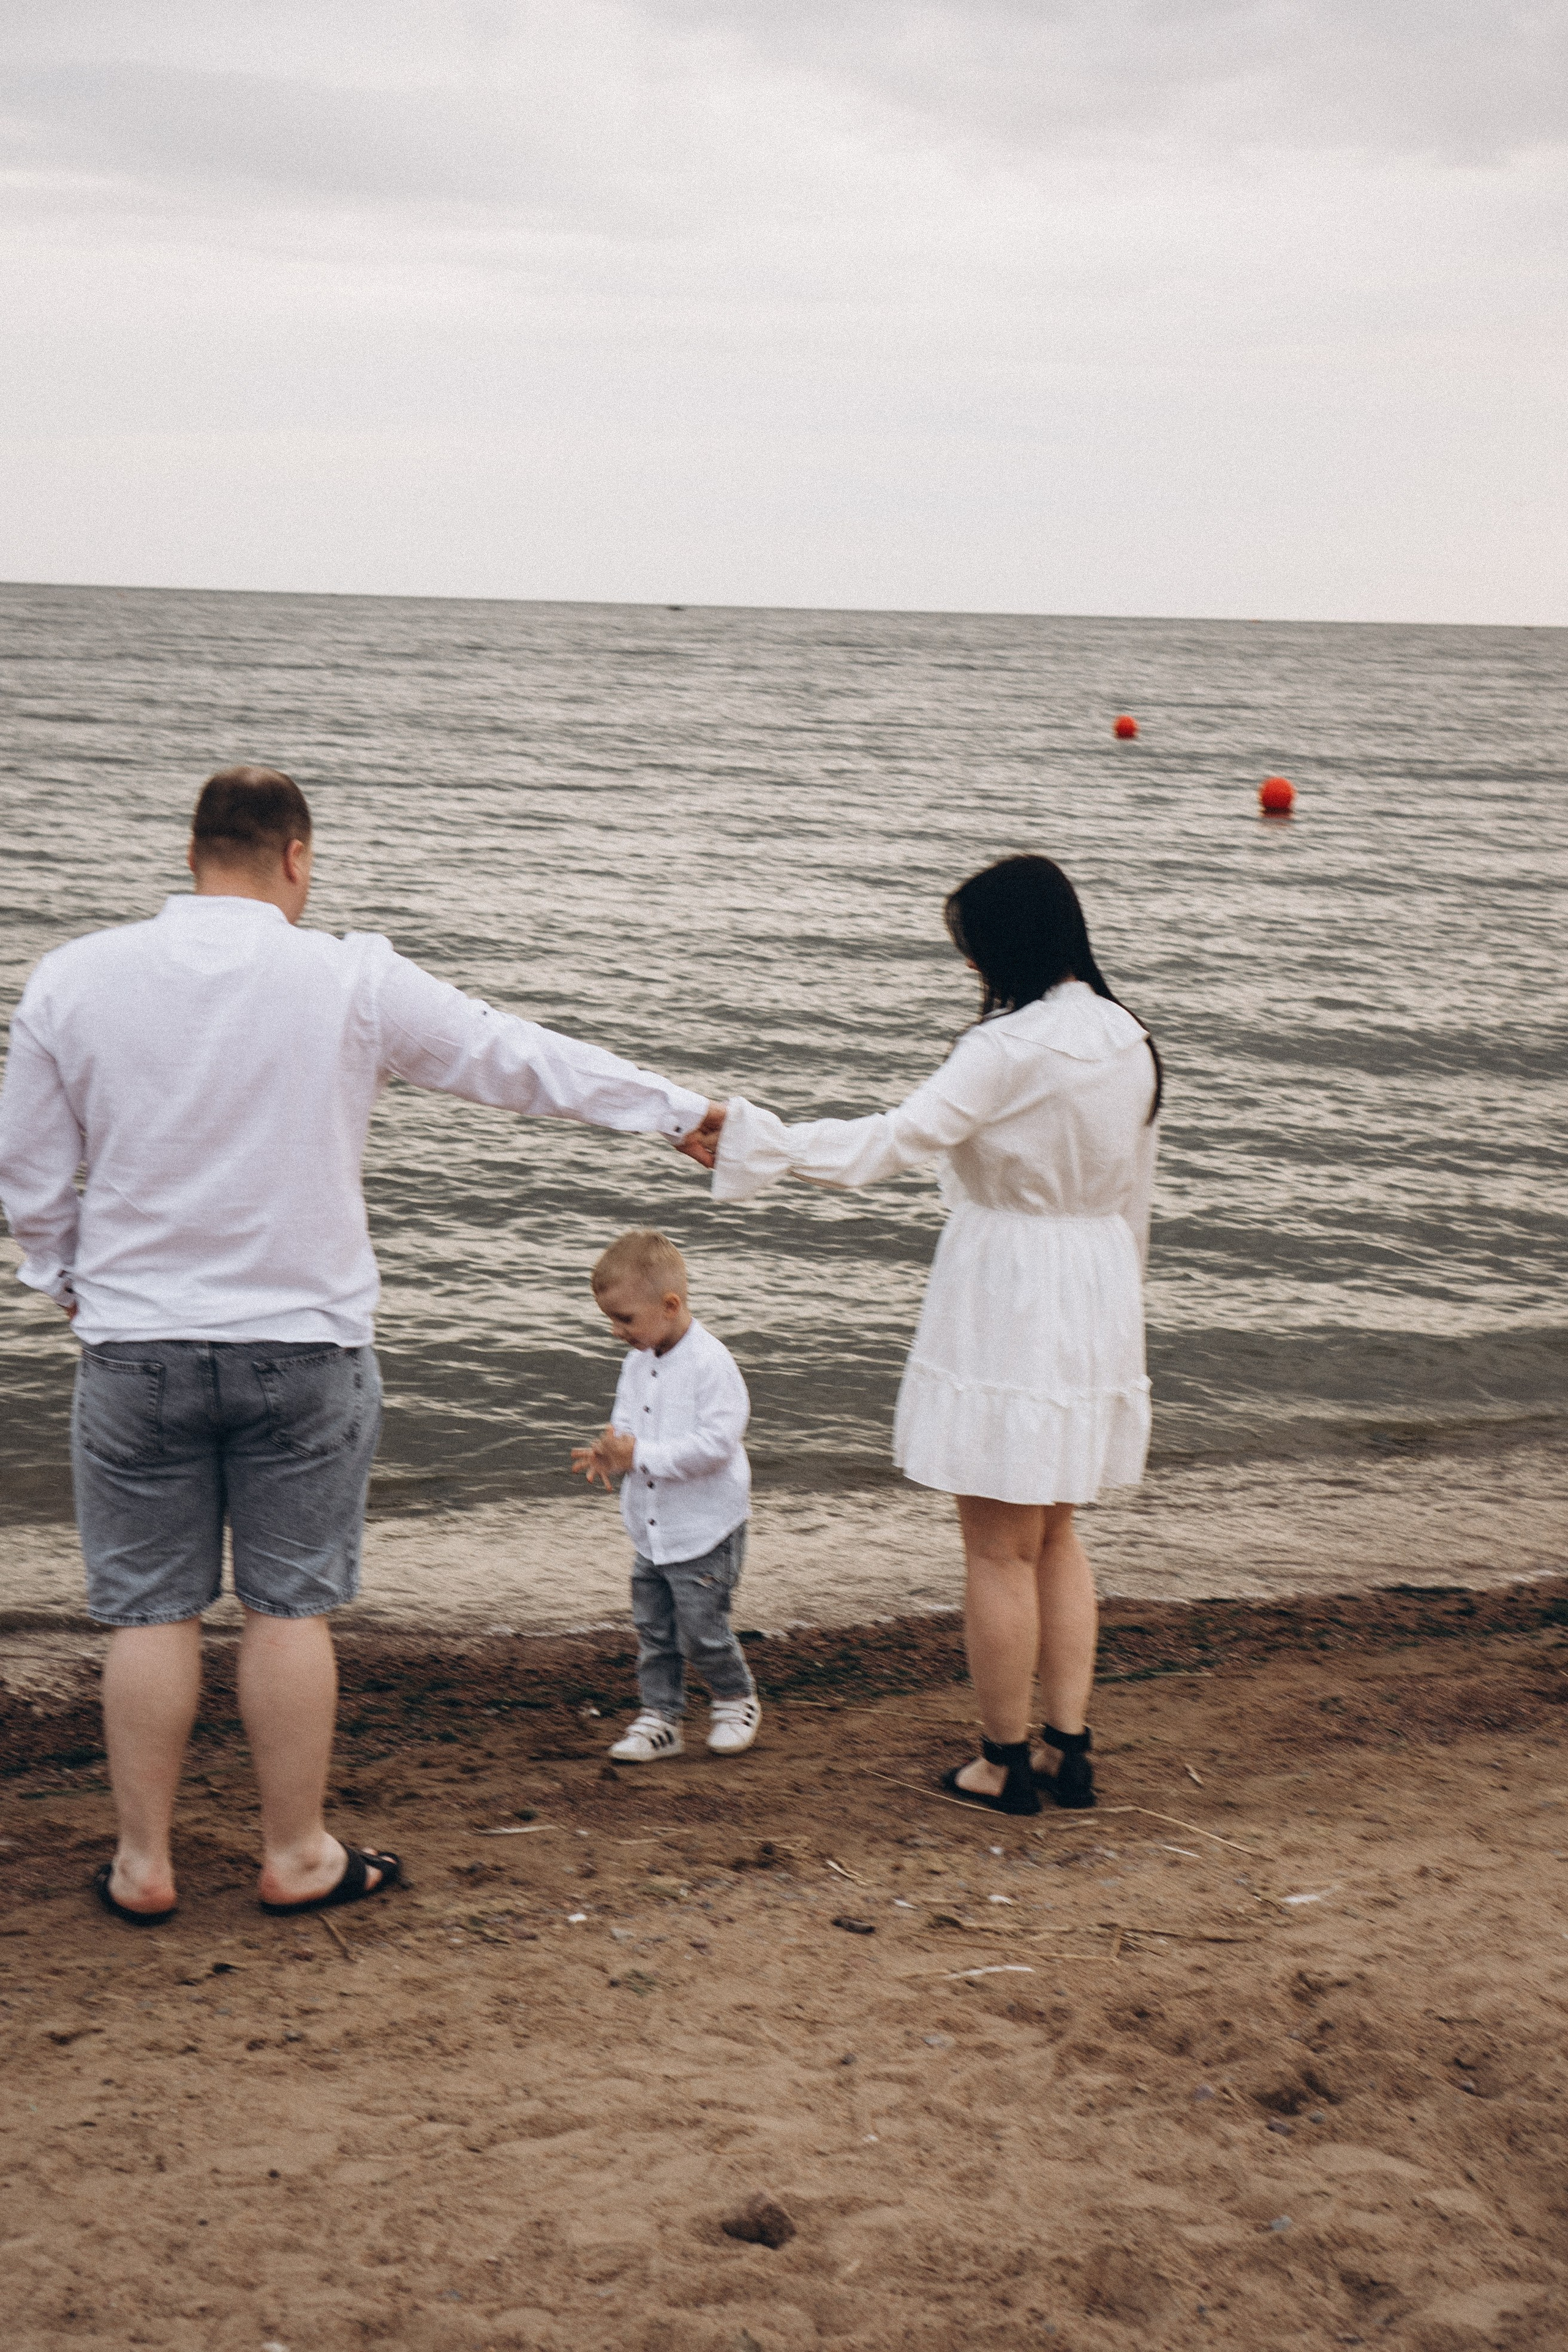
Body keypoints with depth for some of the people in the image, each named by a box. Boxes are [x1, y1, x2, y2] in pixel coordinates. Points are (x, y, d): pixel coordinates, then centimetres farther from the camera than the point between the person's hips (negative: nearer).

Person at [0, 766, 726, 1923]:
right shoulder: (355, 981, -7)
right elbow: (520, 1059, 3)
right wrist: (682, 1113, 16)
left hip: (135, 1342, 1)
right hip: (305, 1346, -1)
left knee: (151, 1610, 10)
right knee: (291, 1607, 9)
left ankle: (143, 1863, 18)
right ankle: (298, 1856, 19)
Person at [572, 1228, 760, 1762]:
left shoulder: (710, 1364, -19)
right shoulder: (637, 1363, 6)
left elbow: (716, 1442, -26)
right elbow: (626, 1424, 15)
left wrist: (640, 1455, -27)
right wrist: (610, 1454, -9)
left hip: (704, 1533, -7)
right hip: (649, 1532, 7)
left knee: (702, 1631, 1)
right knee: (653, 1631, 11)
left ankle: (736, 1700, 25)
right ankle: (660, 1718, 22)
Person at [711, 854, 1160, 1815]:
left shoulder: (1012, 1049, -19)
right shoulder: (1130, 1042, 6)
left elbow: (895, 1141, -23)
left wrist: (755, 1137, -20)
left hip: (1005, 1302, -8)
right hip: (1095, 1303, 8)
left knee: (999, 1548, 3)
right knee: (1053, 1533, 18)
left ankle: (1006, 1761, 12)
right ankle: (1070, 1747, 18)